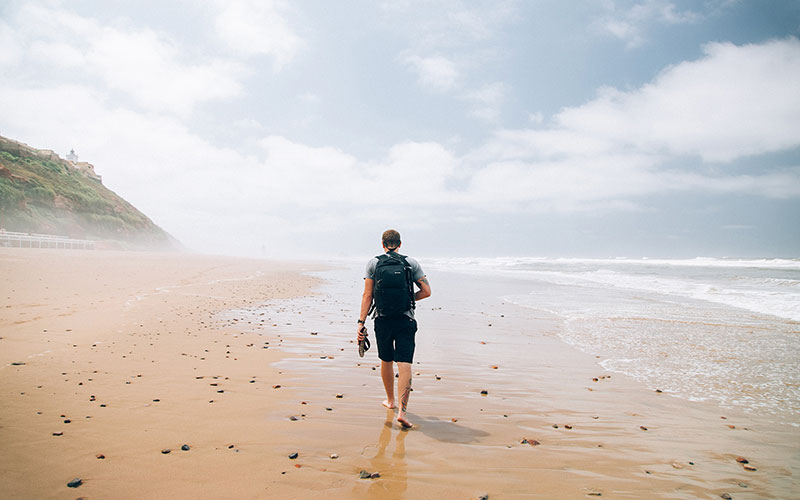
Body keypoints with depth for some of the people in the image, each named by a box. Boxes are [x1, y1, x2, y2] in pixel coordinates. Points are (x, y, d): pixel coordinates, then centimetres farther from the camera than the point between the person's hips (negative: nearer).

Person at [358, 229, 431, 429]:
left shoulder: (373, 263, 2)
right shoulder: (412, 263, 4)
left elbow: (367, 295, -3)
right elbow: (426, 291, 2)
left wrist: (361, 322, -3)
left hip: (382, 320, 1)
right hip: (405, 320, -1)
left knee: (386, 361, 19)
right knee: (405, 366, -4)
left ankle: (390, 400, 37)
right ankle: (402, 411, -13)